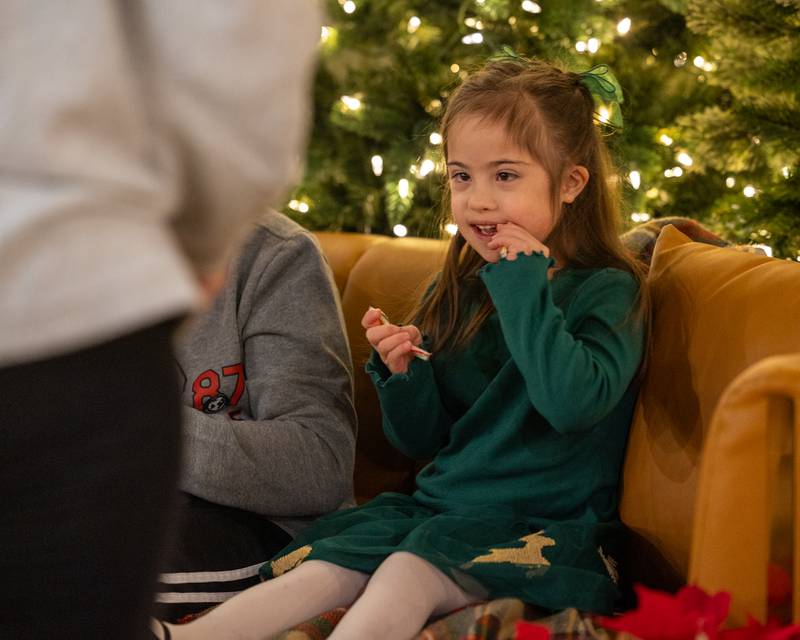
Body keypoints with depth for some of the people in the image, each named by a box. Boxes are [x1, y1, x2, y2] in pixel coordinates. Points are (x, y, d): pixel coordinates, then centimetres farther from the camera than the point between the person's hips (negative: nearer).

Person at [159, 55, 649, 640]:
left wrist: (523, 285, -19)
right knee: (321, 570, -17)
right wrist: (402, 373, -6)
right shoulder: (453, 296, 12)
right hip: (440, 505, 6)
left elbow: (574, 403, -26)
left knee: (409, 572, -31)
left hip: (544, 525, -6)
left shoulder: (606, 291, -6)